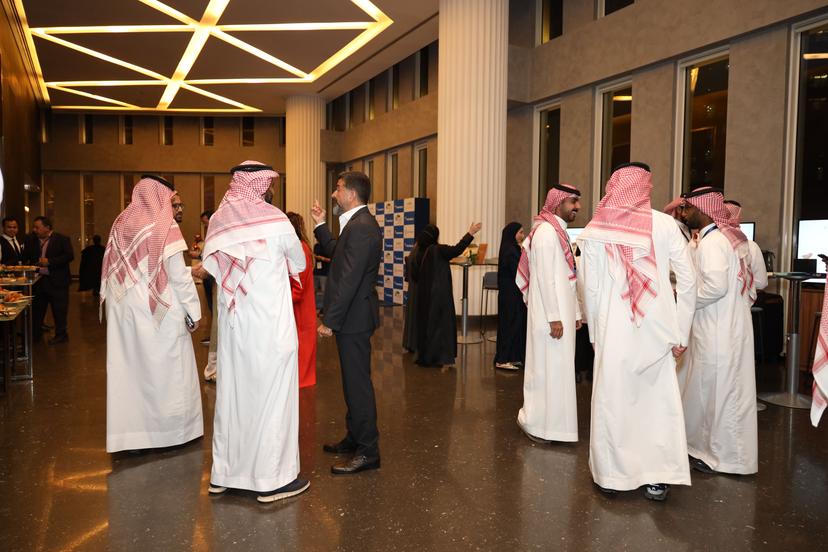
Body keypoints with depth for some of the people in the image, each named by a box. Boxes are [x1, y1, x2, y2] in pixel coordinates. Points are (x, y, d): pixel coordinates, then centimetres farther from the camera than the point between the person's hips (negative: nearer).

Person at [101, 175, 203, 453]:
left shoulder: (120, 224, 4)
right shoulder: (164, 226, -11)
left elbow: (112, 270, 6)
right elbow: (178, 274, -13)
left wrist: (112, 303, 14)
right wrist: (193, 311, -8)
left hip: (124, 308, 5)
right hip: (161, 309, -5)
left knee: (129, 366, 10)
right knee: (167, 367, 5)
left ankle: (130, 428, 19)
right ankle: (171, 428, 14)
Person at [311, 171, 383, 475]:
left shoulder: (361, 227, -19)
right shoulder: (358, 223, 13)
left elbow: (349, 280, -24)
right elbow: (336, 254, 25)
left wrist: (330, 321, -21)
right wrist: (321, 225, 18)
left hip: (353, 317, -10)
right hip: (352, 316, 10)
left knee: (357, 382, -2)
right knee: (353, 380, 19)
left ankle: (367, 451, 8)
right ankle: (355, 437, 33)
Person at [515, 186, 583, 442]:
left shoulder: (559, 232, 16)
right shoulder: (546, 231, -14)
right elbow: (545, 278, -20)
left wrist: (575, 312, 17)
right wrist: (554, 317, -21)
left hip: (562, 312, 9)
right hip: (551, 315, -9)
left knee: (556, 368, 13)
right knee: (548, 369, -3)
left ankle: (547, 420, 23)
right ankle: (534, 421, 10)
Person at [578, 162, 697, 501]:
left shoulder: (595, 230, -3)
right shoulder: (664, 224, -3)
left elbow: (590, 288, -2)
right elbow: (688, 280, -4)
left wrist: (595, 332, 8)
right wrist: (680, 333, 2)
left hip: (613, 328, 0)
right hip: (655, 329, 0)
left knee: (613, 399, 10)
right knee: (658, 400, 11)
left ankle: (612, 474, 21)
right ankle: (656, 478, 17)